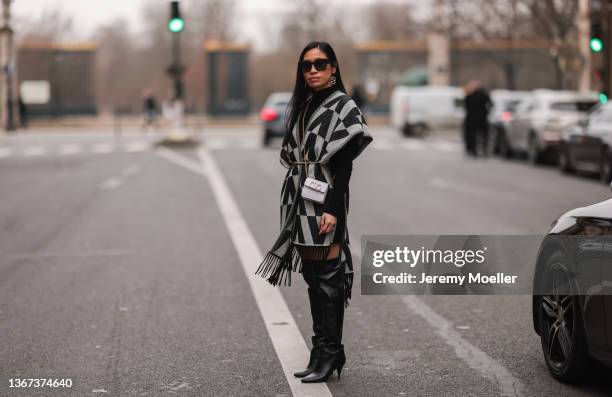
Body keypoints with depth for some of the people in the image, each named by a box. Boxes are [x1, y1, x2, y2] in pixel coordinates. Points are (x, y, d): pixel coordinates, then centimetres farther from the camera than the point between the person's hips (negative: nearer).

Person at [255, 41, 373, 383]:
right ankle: (326, 351, 16)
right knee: (313, 276, 9)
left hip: (325, 200, -7)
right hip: (300, 199, 7)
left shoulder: (343, 106, -6)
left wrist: (332, 209, -20)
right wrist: (291, 205, 12)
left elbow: (345, 165, -12)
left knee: (327, 276, -6)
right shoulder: (300, 106, 15)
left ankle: (329, 354, 0)